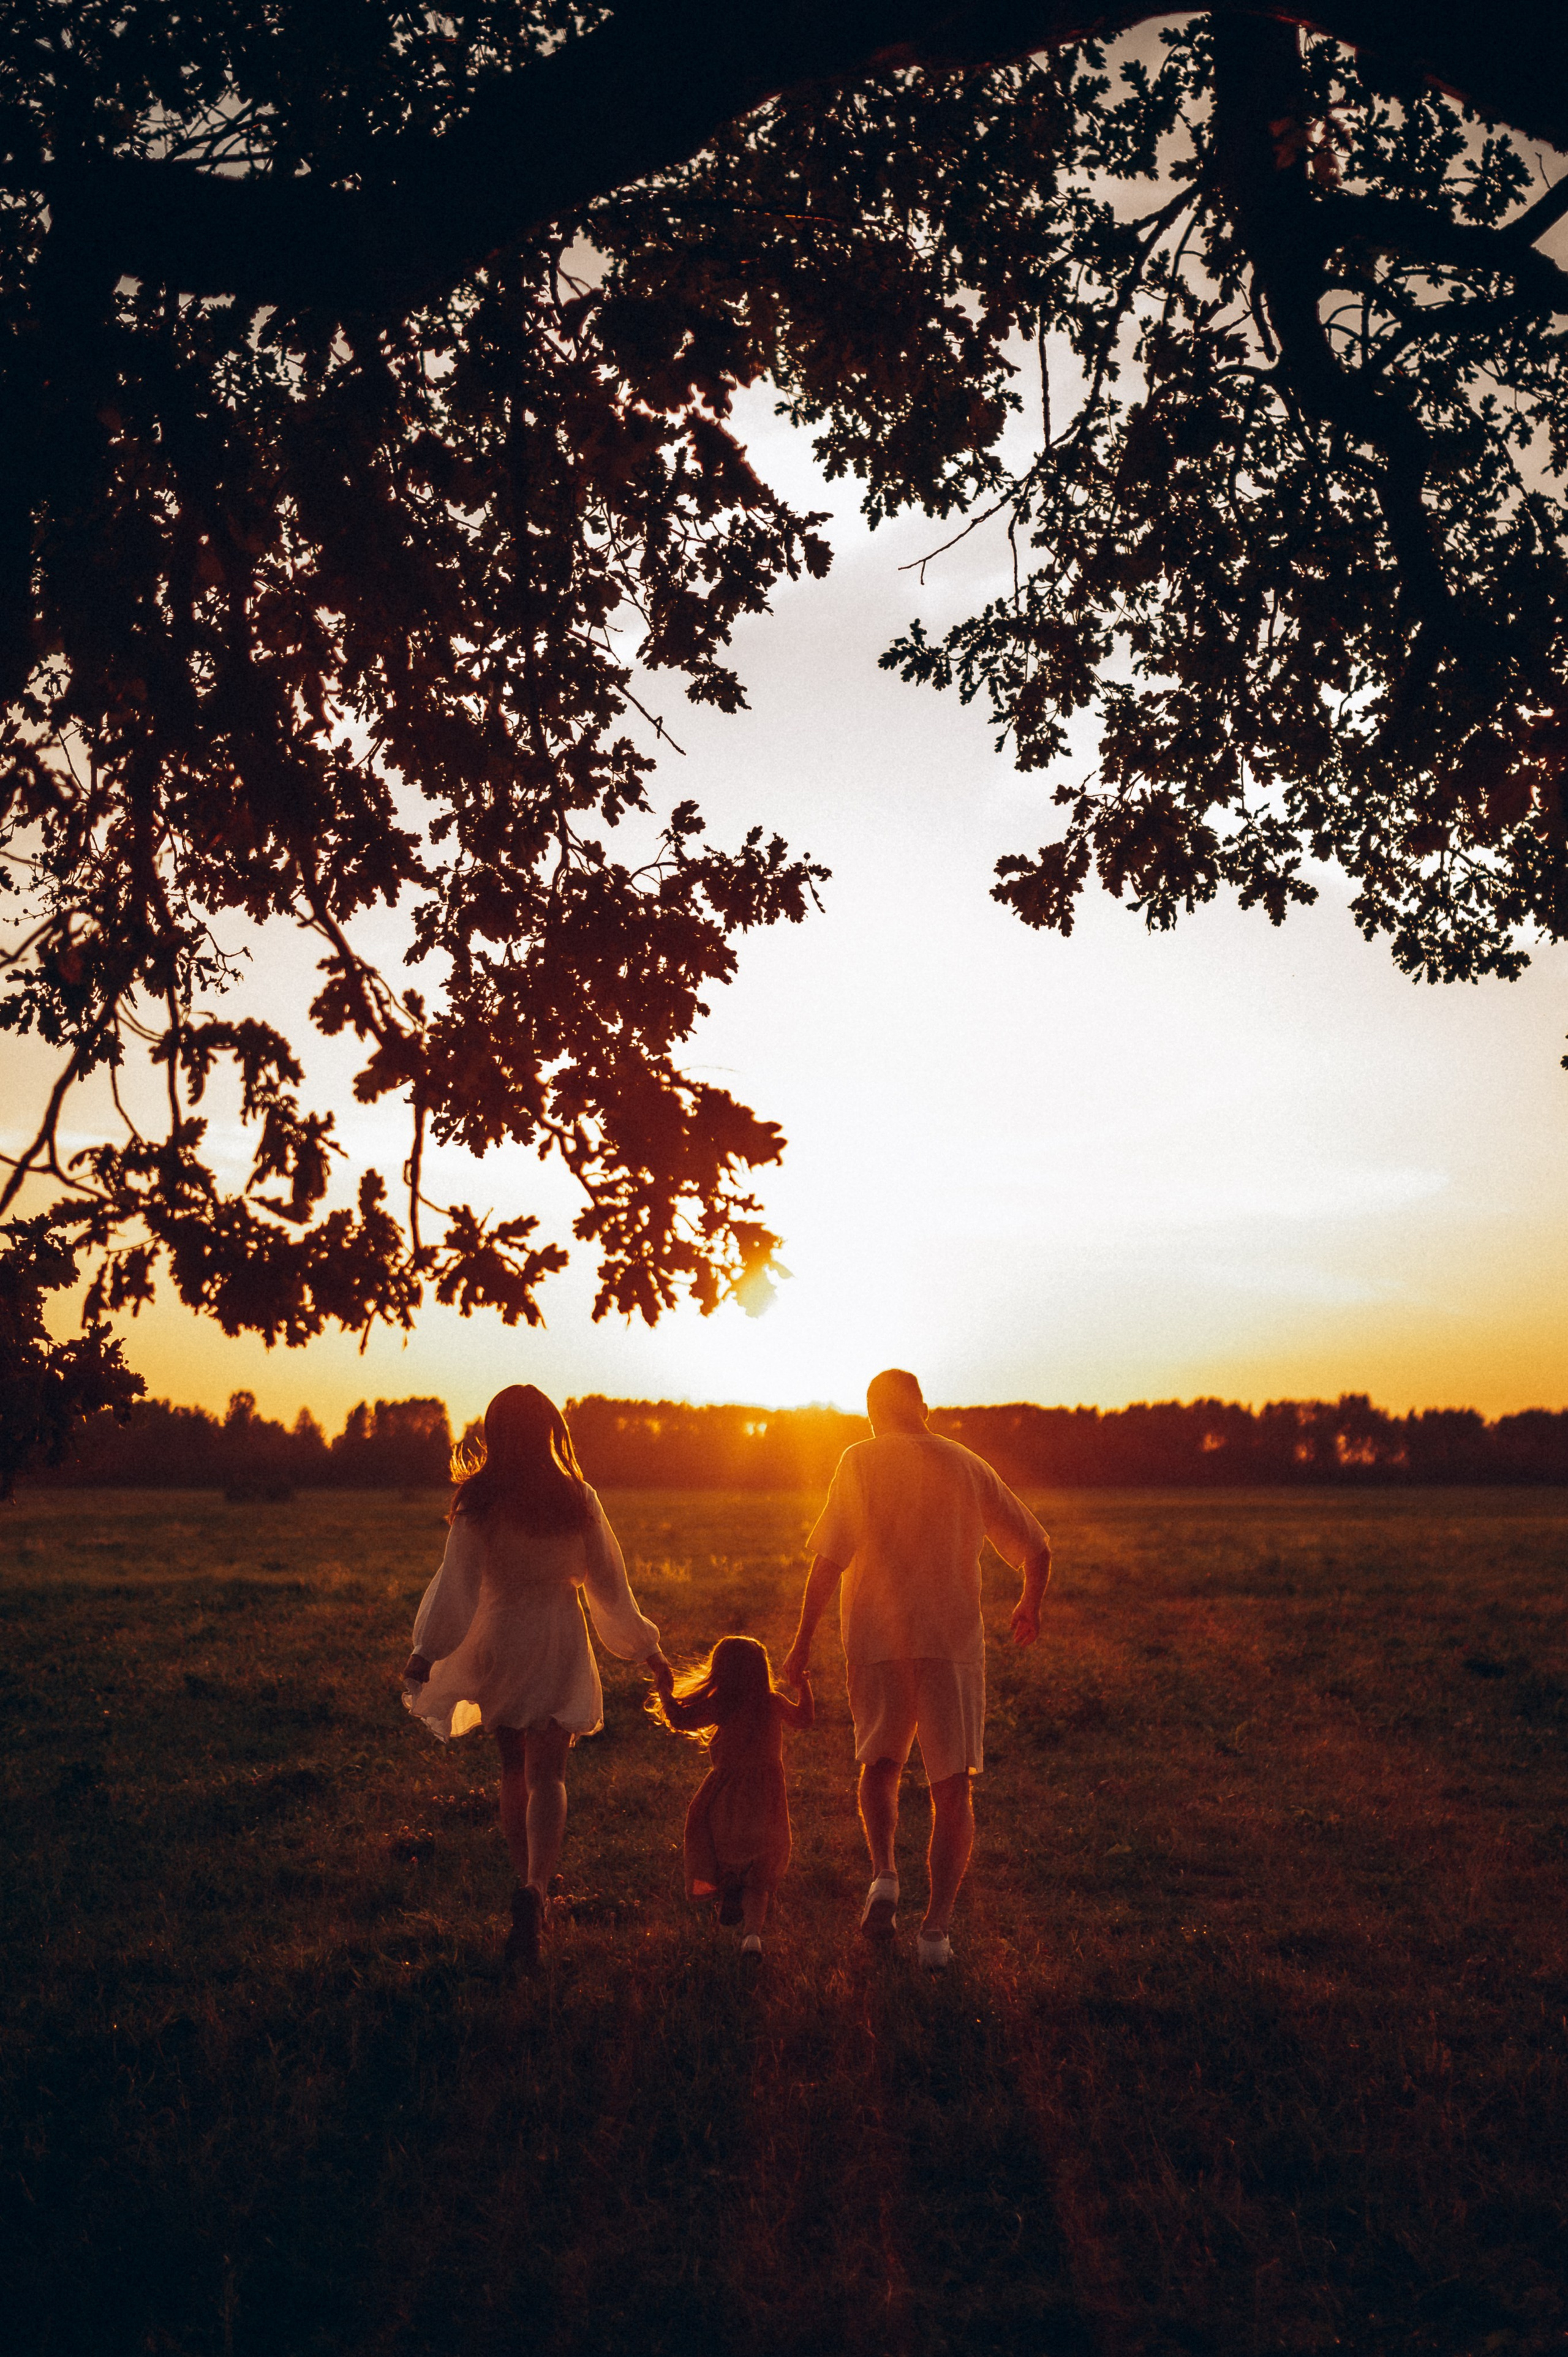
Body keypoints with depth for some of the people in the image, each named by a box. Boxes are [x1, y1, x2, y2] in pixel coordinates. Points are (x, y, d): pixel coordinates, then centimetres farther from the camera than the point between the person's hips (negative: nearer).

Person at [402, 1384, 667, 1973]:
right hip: (560, 1646, -1)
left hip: (498, 1646, 1)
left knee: (514, 1770, 16)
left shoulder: (479, 1503, -7)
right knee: (547, 1774, 0)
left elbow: (456, 1582, -7)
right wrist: (644, 1646, 15)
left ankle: (528, 1886, 19)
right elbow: (608, 1583, 2)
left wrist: (426, 1652, 0)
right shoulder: (577, 1501, -4)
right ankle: (535, 1888, -22)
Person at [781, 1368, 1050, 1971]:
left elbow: (830, 1559, -9)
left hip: (877, 1639, -1)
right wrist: (1029, 1607, 31)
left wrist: (803, 1640, -3)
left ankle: (884, 1873, -2)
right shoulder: (968, 1466, 10)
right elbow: (1037, 1548, 13)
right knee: (951, 1787, 8)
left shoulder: (862, 1461, 0)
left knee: (879, 1765, 20)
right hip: (954, 1642, 1)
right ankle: (937, 1927, 0)